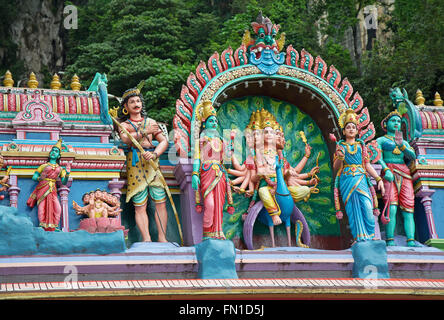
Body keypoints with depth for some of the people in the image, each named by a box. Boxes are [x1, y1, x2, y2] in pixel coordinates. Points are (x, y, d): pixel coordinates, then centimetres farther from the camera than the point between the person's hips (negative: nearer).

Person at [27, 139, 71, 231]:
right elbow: (34, 177, 13)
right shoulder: (44, 166, 15)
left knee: (57, 208, -17)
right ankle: (42, 227, -14)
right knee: (42, 207, -14)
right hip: (42, 188, -1)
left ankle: (55, 226, -12)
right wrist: (39, 178, -6)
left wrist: (67, 173, 0)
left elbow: (64, 182, 14)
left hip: (52, 189, 1)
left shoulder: (60, 168, 20)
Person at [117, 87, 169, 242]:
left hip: (152, 164, 2)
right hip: (135, 165, -2)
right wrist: (145, 132, -8)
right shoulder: (124, 125, 15)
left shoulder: (151, 122, 20)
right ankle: (146, 240, -10)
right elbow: (125, 139, -8)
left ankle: (162, 238, -3)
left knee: (161, 202, -6)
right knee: (140, 206, -7)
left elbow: (164, 141, 9)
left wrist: (155, 154, -9)